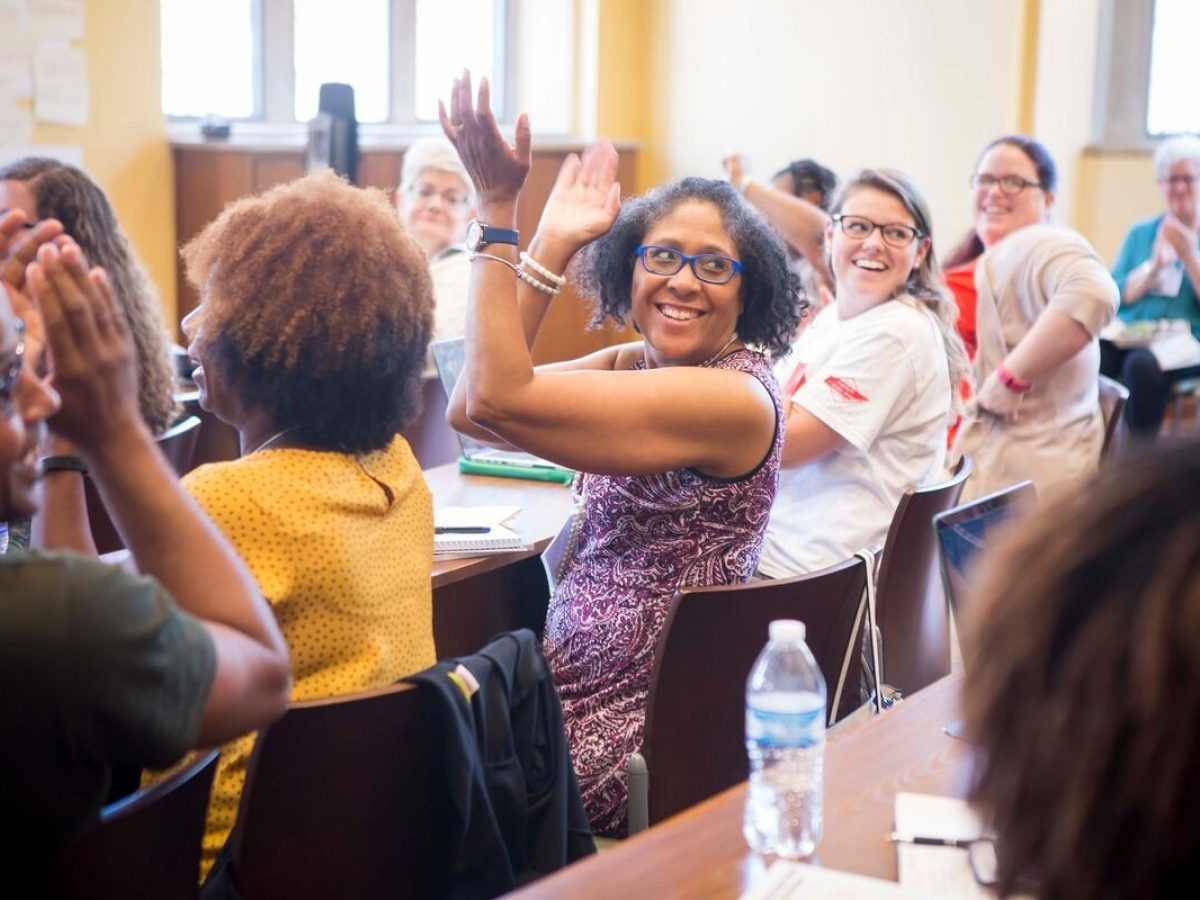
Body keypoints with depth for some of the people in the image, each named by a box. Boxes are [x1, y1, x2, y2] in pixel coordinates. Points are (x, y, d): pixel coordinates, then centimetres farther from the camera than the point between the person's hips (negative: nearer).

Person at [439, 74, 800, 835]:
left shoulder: (734, 398, -22)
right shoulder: (633, 365, 4)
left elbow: (498, 397, -28)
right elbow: (469, 411, -6)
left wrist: (499, 210, -24)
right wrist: (549, 248, -6)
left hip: (630, 738, -8)